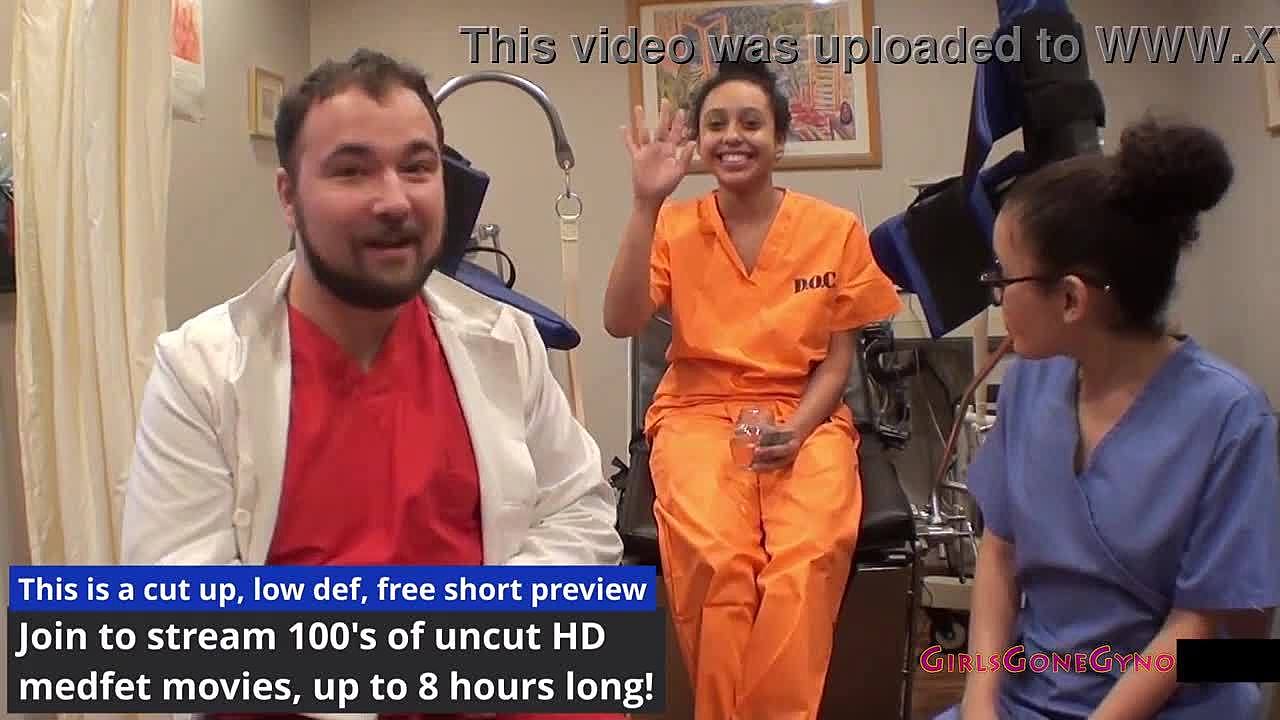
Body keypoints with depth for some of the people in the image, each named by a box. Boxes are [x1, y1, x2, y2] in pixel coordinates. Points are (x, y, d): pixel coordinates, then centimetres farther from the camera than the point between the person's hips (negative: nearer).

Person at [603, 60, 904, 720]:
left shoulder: (835, 230, 4)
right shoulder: (675, 225, 4)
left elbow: (838, 357, 6)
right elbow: (621, 323, -11)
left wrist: (798, 428, -13)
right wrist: (647, 204, -17)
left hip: (805, 418, 1)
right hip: (698, 413, 0)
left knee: (807, 563, -31)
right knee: (715, 561, -31)